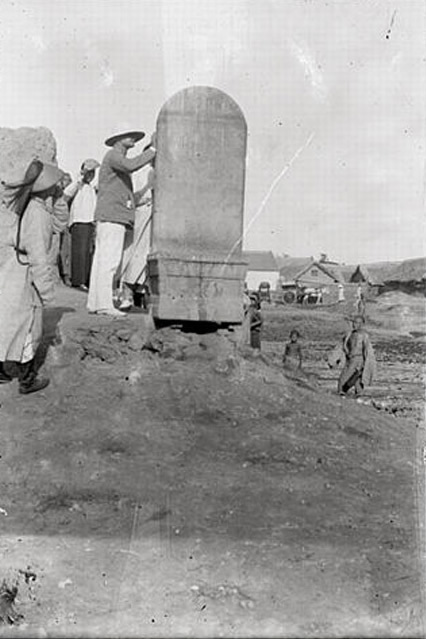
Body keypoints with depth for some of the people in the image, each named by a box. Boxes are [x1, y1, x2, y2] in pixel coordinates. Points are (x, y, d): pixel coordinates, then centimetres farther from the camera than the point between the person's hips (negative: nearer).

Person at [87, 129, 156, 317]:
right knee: (109, 260, -13)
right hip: (111, 215, -10)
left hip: (115, 216, 10)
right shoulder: (113, 156, -7)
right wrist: (153, 149, -21)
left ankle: (94, 302, 9)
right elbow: (131, 165, -27)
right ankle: (104, 304, -15)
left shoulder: (120, 158, 26)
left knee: (102, 259, 7)